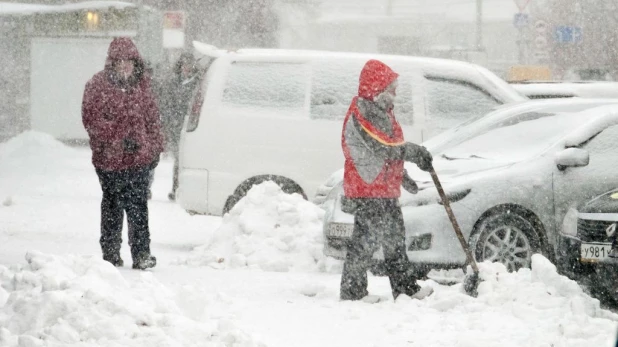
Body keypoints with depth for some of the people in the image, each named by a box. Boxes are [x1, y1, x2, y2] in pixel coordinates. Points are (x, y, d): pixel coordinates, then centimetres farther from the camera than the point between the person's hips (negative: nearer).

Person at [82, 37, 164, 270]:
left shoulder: (141, 85, 11)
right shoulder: (98, 85, -3)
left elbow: (152, 118, 17)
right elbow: (91, 120, -10)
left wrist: (155, 148, 13)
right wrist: (118, 139, -17)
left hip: (139, 158, 3)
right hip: (109, 159, -3)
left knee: (138, 207, -2)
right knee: (112, 207, 7)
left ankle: (141, 254, 2)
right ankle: (111, 254, 16)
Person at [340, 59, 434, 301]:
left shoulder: (381, 112, 17)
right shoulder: (361, 113, -16)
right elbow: (380, 147, -24)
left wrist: (402, 177, 23)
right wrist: (414, 152, -22)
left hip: (386, 190, 11)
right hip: (367, 192, -11)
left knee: (395, 239, 14)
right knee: (366, 241, -9)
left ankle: (406, 289, 22)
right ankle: (352, 293, -3)